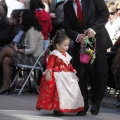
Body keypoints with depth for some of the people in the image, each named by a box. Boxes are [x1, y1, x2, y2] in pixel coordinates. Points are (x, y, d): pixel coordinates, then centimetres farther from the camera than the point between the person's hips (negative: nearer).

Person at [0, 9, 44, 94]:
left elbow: (32, 50, -20)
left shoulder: (32, 30, -13)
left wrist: (18, 50, -10)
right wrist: (18, 48, -2)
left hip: (33, 59, -9)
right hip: (30, 58, 9)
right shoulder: (30, 29, 17)